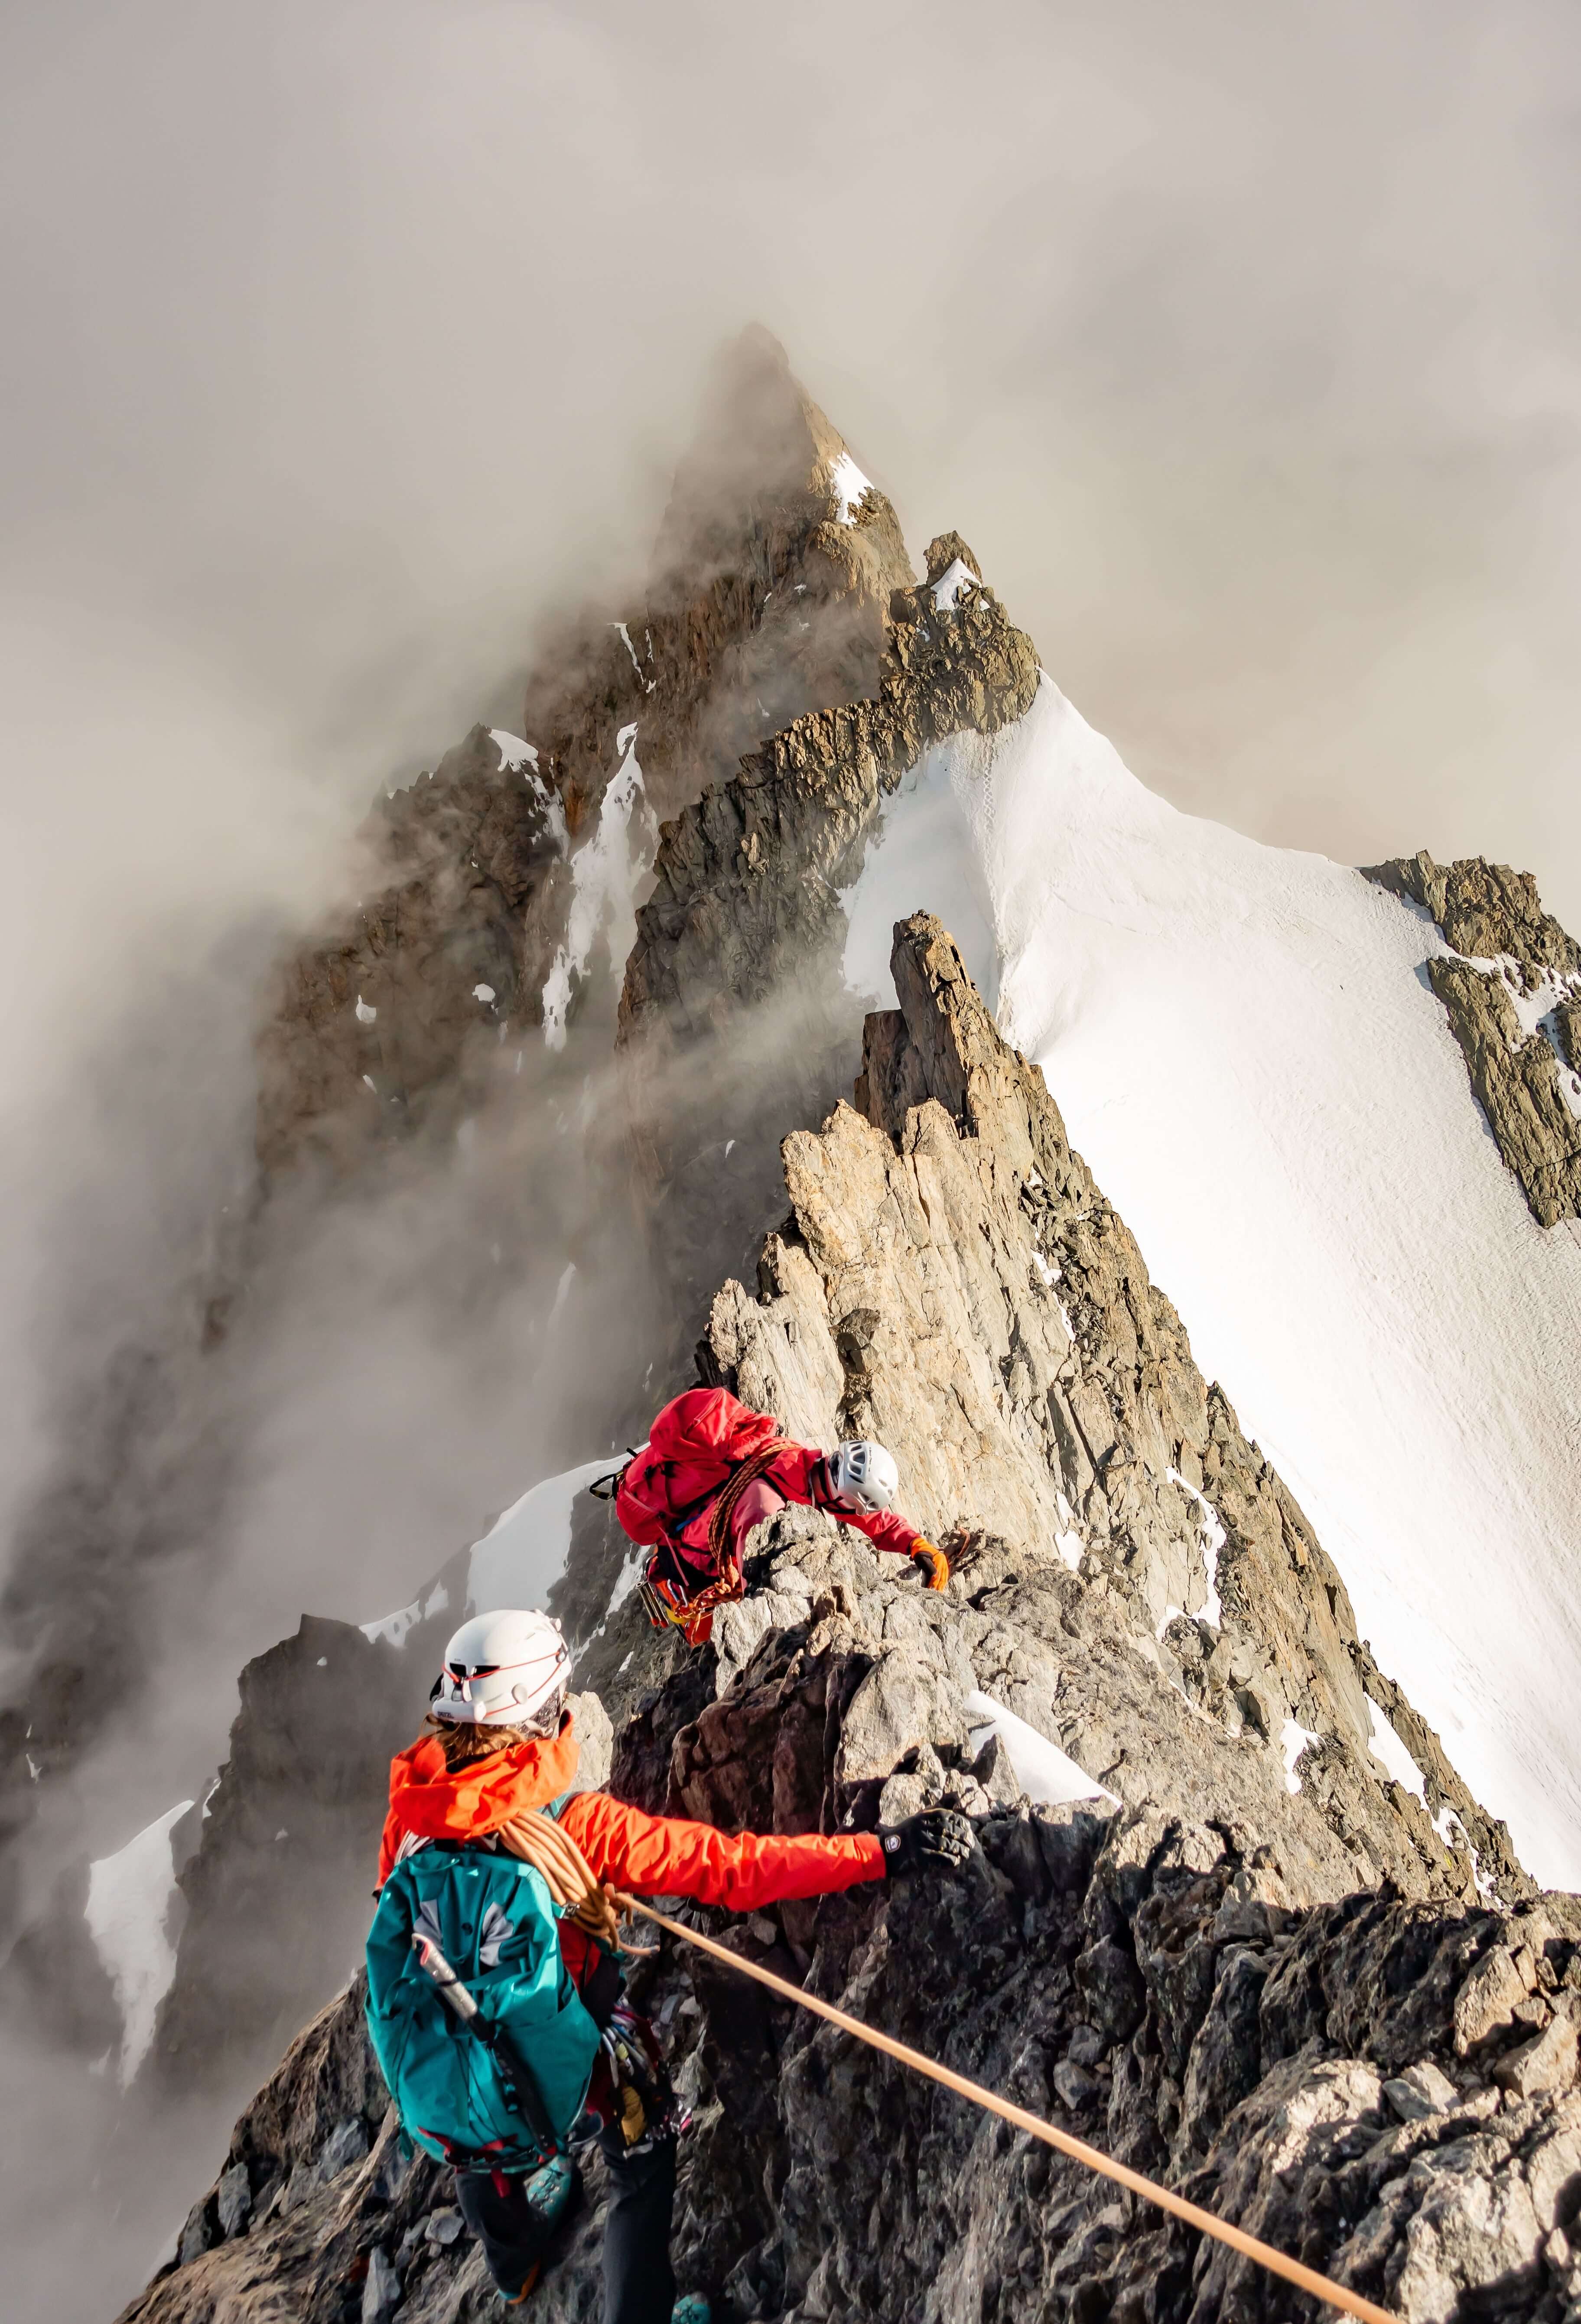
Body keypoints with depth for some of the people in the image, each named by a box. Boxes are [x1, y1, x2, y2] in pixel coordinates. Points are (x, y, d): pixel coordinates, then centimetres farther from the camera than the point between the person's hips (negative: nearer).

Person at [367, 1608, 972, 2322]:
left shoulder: (407, 1815, -17)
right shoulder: (570, 1821, -29)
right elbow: (727, 1865, -30)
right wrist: (880, 1852, -27)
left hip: (438, 2092, 5)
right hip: (573, 2081, -4)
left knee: (482, 2150, 37)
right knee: (644, 2158, 27)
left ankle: (513, 2265, 65)